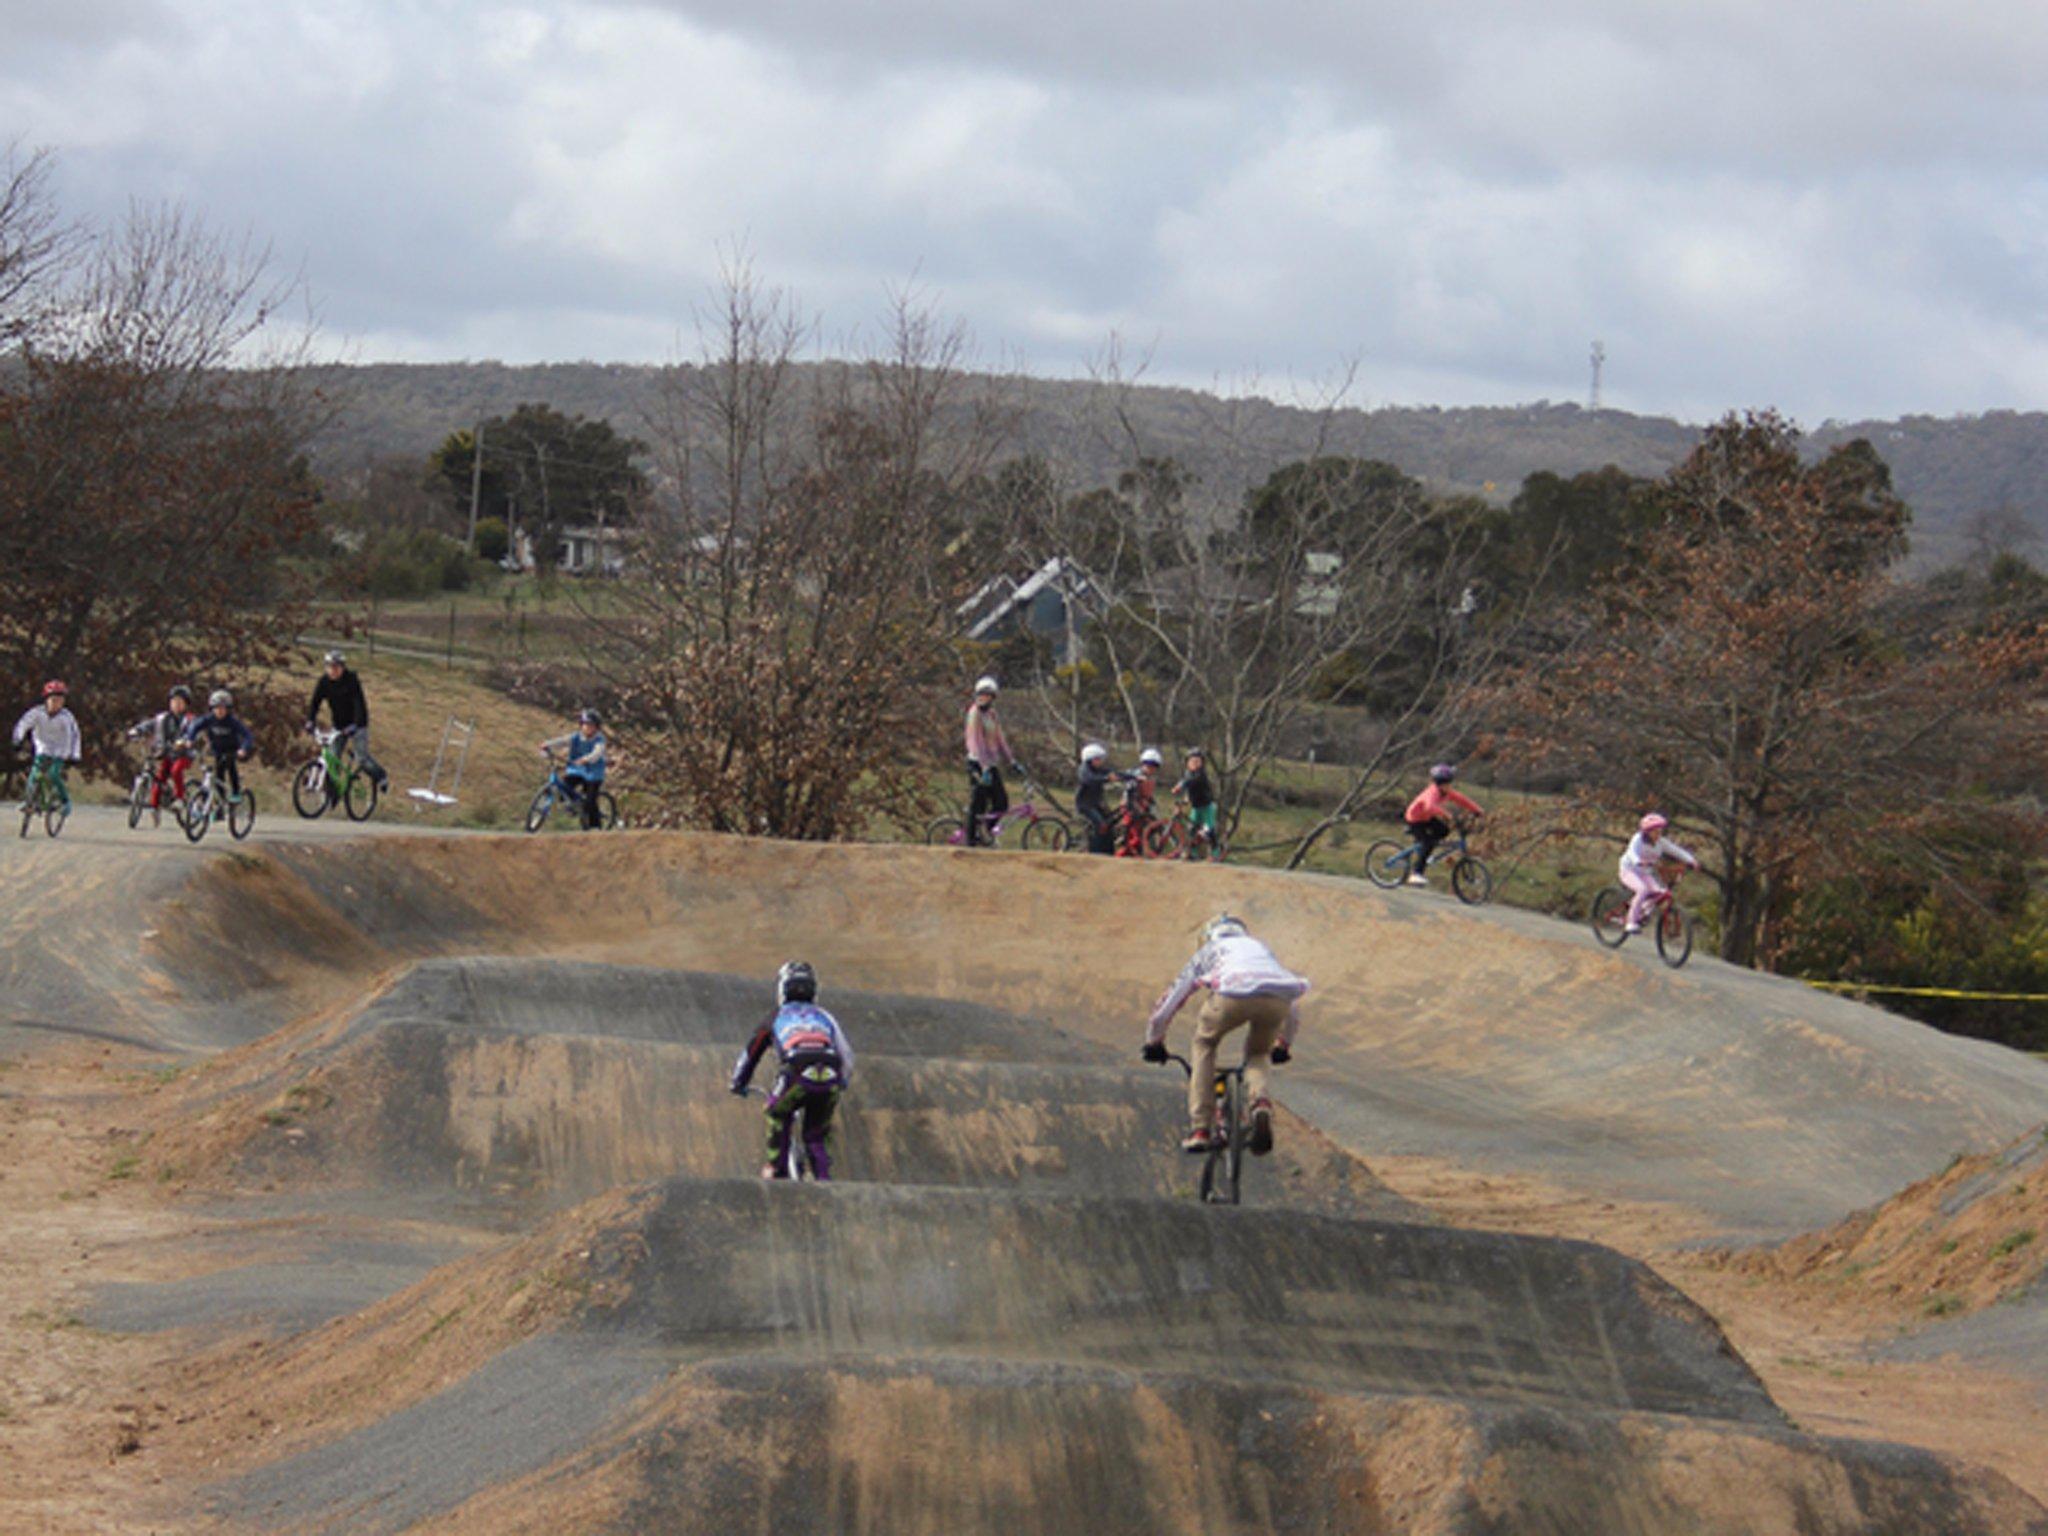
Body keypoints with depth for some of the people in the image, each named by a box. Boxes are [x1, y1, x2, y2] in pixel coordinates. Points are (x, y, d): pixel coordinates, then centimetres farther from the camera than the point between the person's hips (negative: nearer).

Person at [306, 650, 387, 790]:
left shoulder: (351, 681, -21)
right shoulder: (324, 682, -8)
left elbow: (359, 704, -28)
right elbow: (315, 703, -10)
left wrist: (355, 725, -41)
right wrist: (310, 721, -27)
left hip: (356, 724, -4)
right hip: (339, 725, 4)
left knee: (362, 758, -10)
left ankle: (381, 777, 18)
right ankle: (331, 796, 3)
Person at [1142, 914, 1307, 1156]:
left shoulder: (1208, 952, 37)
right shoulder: (1262, 948, 44)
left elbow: (1171, 999, 40)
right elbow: (1294, 1006, 50)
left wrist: (1154, 1042, 52)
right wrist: (1283, 1044, 62)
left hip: (1233, 996, -2)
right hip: (1277, 1000, 2)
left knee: (1205, 1044, 27)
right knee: (1258, 1054, 29)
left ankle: (1200, 1129, 17)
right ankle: (1260, 1102, -4)